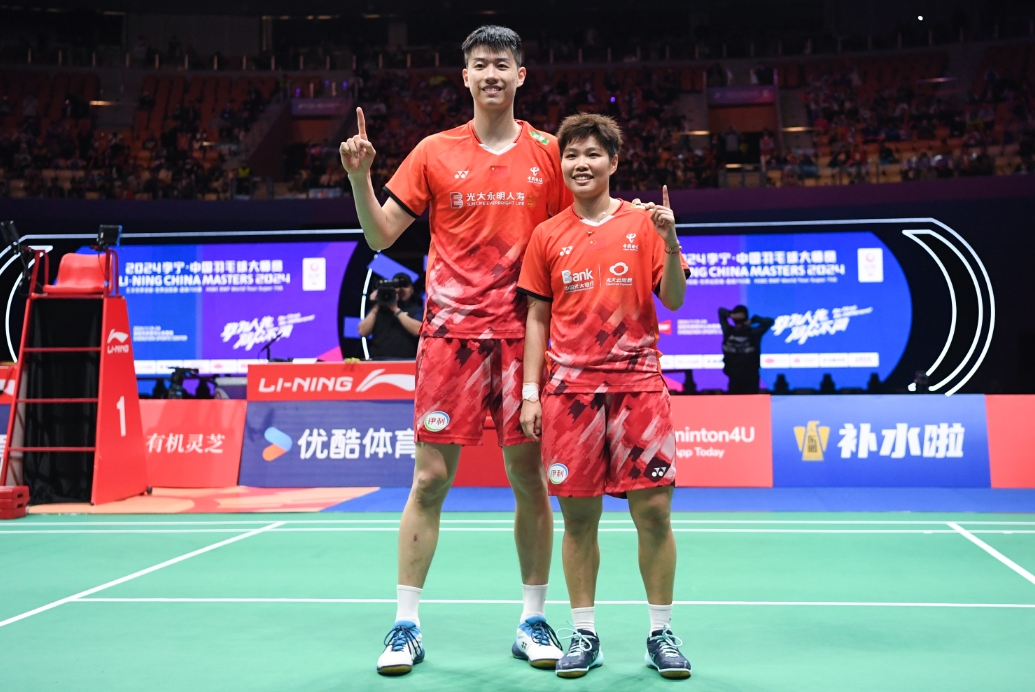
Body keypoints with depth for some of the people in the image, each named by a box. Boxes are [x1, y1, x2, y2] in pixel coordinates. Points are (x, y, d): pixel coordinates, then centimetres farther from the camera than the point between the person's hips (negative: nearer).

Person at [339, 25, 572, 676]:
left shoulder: (547, 153, 8)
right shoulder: (435, 152, 6)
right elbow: (381, 236, 6)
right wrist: (360, 178, -7)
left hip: (523, 334, 1)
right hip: (451, 330, 0)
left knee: (530, 478, 4)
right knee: (430, 478, 0)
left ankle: (534, 622, 19)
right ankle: (407, 624, 12)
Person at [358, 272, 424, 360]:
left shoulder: (417, 309, 8)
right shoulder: (379, 308, 16)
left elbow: (417, 330, -12)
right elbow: (363, 332, 6)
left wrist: (396, 309, -9)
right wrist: (375, 308, -1)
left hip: (406, 361, -2)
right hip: (378, 360, 2)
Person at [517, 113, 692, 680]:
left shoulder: (643, 223, 5)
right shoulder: (547, 235, 9)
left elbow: (673, 300, 1)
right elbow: (537, 319, 11)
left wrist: (671, 243, -15)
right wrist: (531, 392, 5)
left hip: (637, 383, -1)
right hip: (570, 388, 1)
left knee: (654, 509, -2)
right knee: (578, 516, 4)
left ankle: (662, 633, 11)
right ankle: (584, 634, 16)